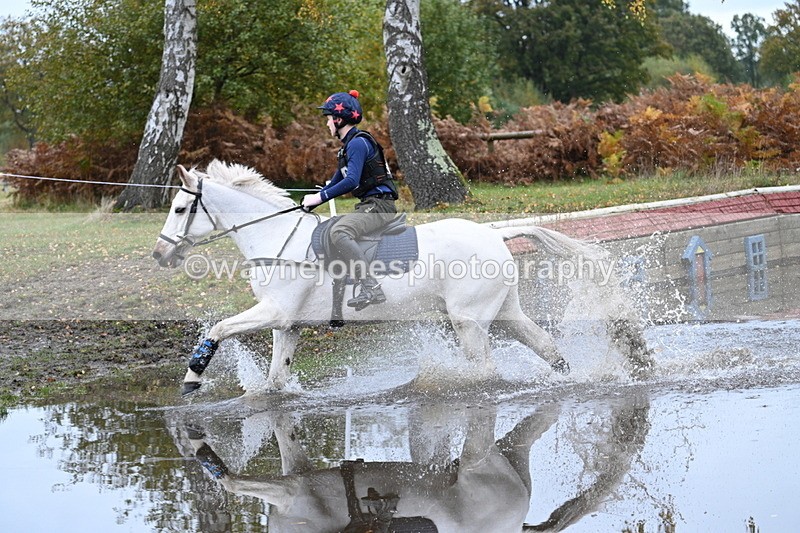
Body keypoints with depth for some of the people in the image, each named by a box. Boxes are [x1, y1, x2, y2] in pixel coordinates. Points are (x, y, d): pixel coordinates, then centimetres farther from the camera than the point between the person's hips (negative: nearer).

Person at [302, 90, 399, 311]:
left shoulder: (358, 143, -13)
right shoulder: (349, 145, 19)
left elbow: (351, 181, -24)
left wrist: (320, 197, -19)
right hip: (368, 206, 11)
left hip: (379, 205, -11)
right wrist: (312, 199, 15)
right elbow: (336, 182, 26)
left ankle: (371, 287, -42)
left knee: (339, 232, -33)